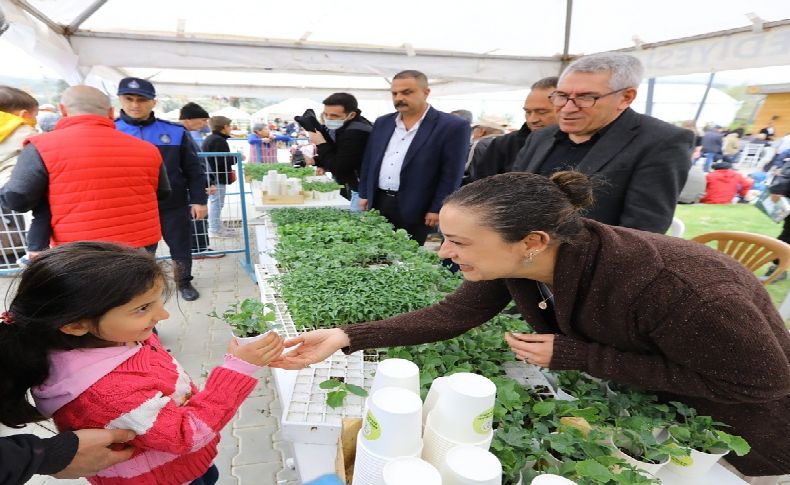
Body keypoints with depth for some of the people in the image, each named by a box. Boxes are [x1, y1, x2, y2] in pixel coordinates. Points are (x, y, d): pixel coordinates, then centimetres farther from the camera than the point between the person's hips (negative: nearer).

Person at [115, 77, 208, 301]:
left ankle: (184, 282, 36)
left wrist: (199, 200, -2)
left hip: (174, 206, 0)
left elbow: (194, 169, 1)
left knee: (181, 247, 14)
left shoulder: (175, 132, -3)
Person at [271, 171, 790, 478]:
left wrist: (573, 355, -34)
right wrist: (346, 337, -28)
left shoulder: (669, 284, -41)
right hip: (624, 398, 5)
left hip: (729, 422, -4)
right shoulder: (513, 261, -23)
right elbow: (451, 315, -16)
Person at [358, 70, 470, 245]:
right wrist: (364, 194, 11)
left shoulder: (452, 126, -8)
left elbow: (451, 174, -10)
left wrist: (437, 210, -13)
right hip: (377, 203, 5)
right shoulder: (382, 123, 10)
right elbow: (368, 161, 15)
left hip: (415, 210, -5)